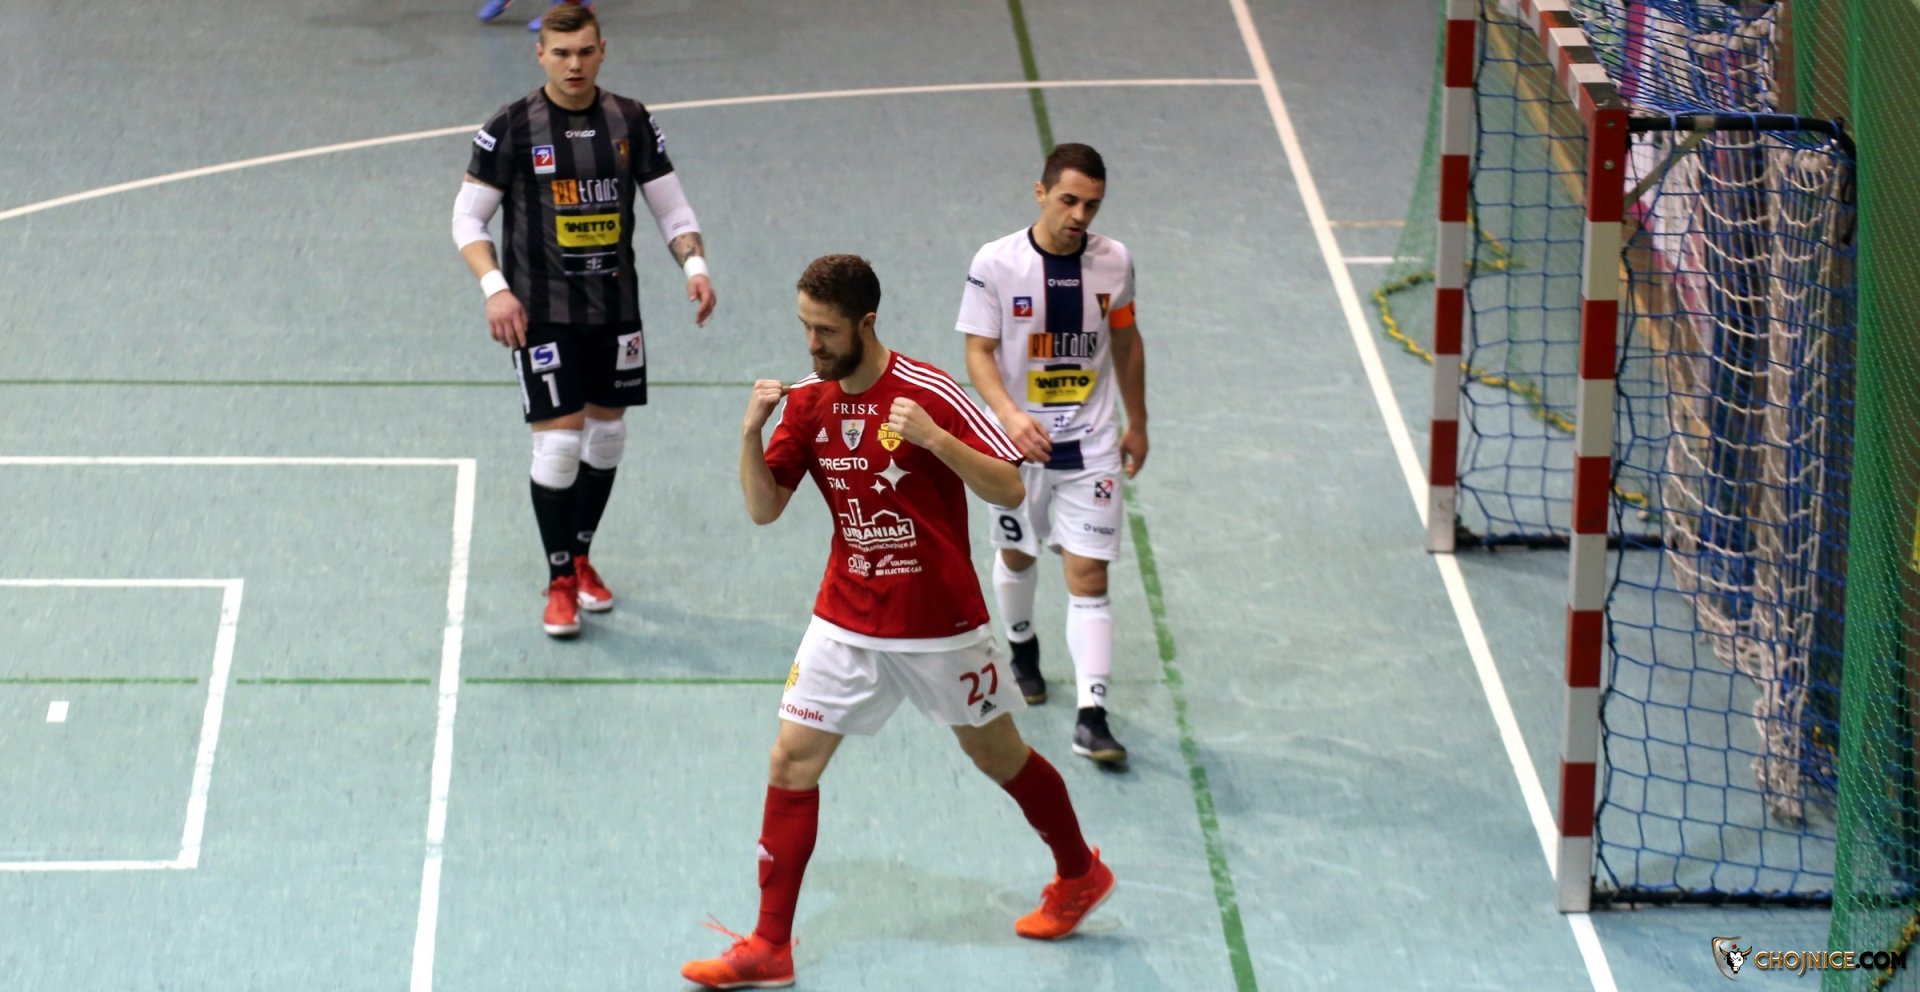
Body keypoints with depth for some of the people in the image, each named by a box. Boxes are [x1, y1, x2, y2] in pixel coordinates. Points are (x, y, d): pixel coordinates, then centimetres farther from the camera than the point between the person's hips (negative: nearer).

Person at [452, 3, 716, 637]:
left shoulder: (631, 122, 2)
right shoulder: (512, 129, -8)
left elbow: (671, 208, 6)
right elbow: (468, 217, -4)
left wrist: (695, 265, -12)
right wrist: (495, 288, -18)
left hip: (616, 308, 4)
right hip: (542, 312, -4)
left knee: (607, 435, 12)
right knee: (559, 440, -9)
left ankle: (581, 557, 31)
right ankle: (560, 582, 3)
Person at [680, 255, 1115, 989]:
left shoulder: (929, 394, -17)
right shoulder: (807, 403, -2)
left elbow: (1010, 489, -17)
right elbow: (763, 509, -1)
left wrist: (935, 439, -32)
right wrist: (751, 433, -18)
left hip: (941, 625, -4)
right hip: (846, 621, 4)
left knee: (996, 754, 13)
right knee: (791, 763, -4)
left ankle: (1079, 874, 39)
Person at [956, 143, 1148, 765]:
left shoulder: (1114, 262, -5)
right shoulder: (996, 263, -14)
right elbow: (978, 353, -13)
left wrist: (1138, 423, 16)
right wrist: (1011, 416, -30)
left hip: (1091, 444, 0)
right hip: (1018, 443, 0)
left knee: (1089, 577, -7)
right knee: (1017, 556, 20)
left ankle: (1091, 718, -10)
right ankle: (1021, 645, 52)